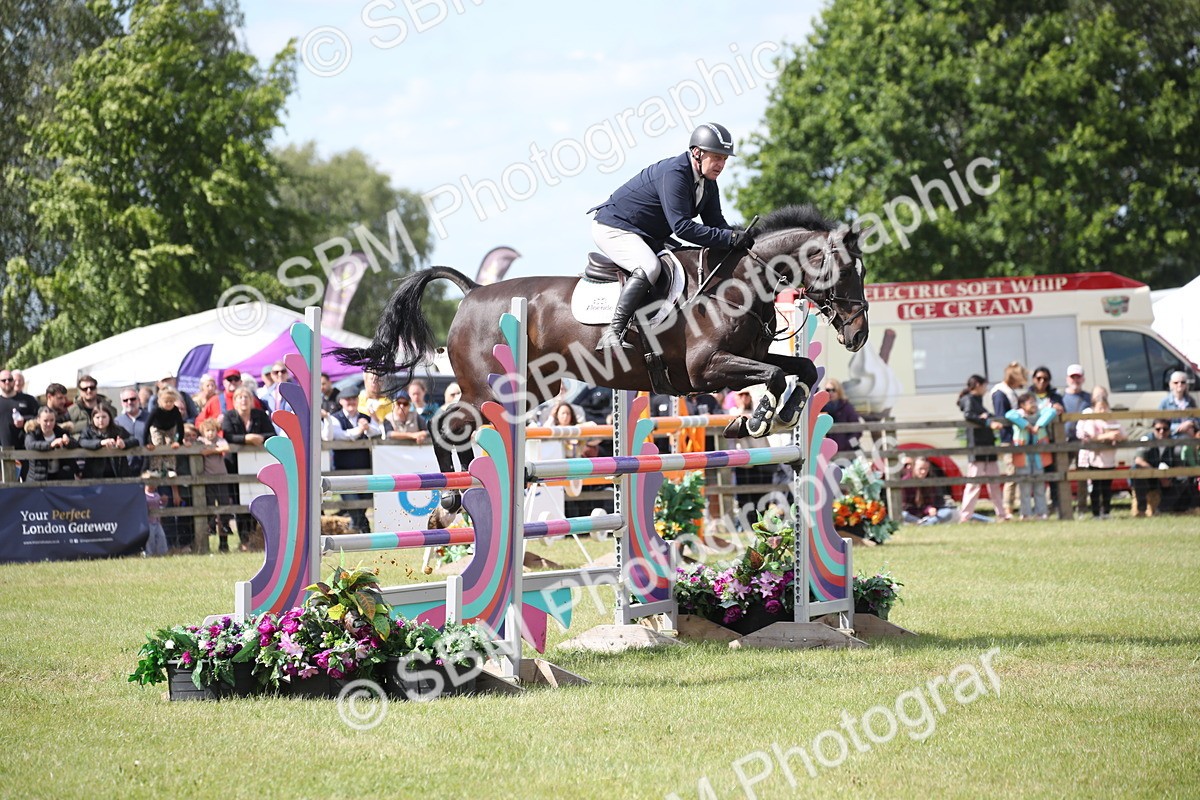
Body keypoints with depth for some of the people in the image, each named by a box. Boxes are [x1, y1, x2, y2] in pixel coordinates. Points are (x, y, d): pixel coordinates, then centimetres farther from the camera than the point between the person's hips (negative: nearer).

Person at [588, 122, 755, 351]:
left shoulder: (708, 183, 3)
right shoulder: (673, 174, -28)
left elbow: (716, 222, 4)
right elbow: (682, 226, -34)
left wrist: (740, 237, -17)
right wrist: (730, 238, -36)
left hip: (649, 238, 11)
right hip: (613, 228, -11)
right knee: (648, 268, -34)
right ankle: (613, 333, -37)